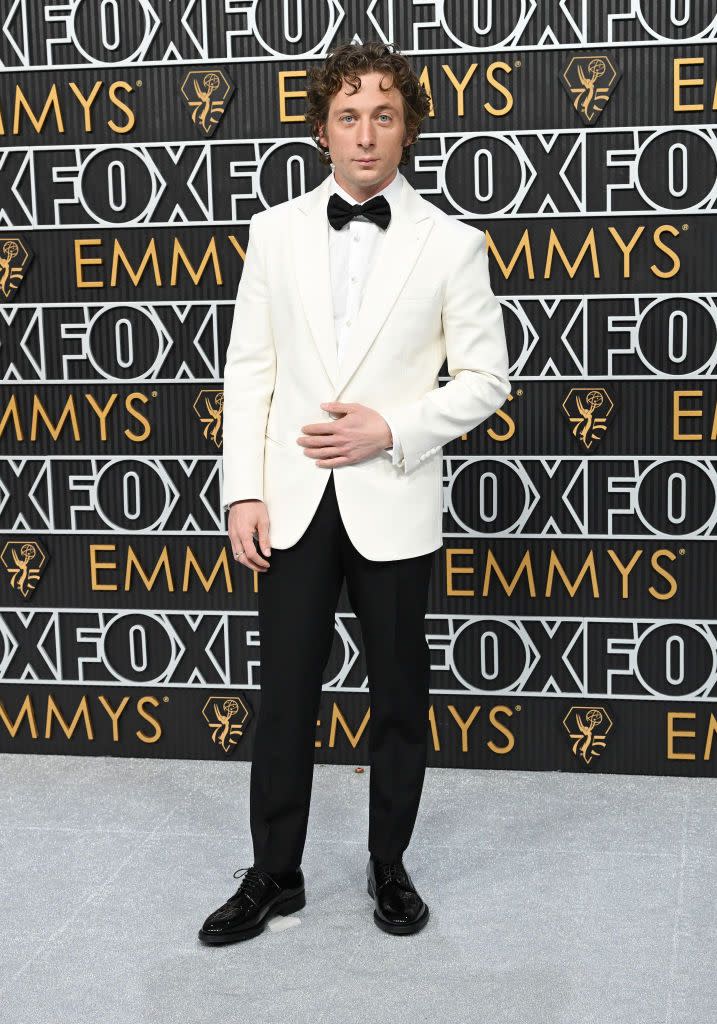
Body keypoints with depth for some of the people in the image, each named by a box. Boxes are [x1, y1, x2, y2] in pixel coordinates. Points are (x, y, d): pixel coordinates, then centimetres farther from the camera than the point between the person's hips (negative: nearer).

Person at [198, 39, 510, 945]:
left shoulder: (451, 244, -1)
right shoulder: (276, 231, 4)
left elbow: (485, 378, 0)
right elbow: (248, 370, 4)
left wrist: (391, 429, -14)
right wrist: (244, 491, -3)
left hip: (392, 504, -1)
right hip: (294, 500, 1)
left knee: (399, 698, 10)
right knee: (285, 696, 7)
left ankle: (389, 867, 28)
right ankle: (274, 875, 22)